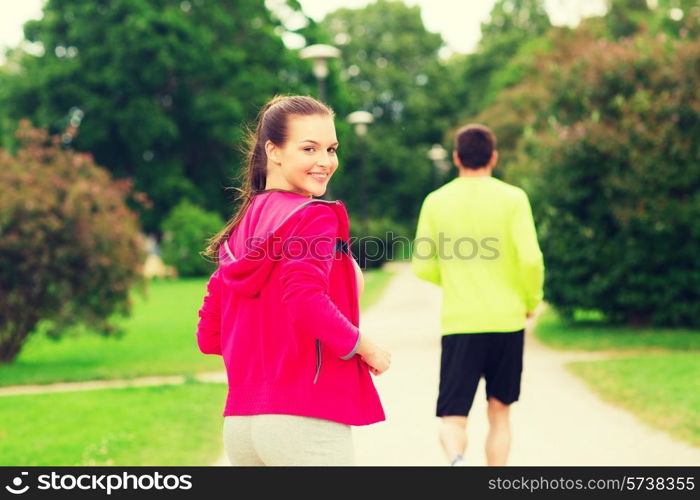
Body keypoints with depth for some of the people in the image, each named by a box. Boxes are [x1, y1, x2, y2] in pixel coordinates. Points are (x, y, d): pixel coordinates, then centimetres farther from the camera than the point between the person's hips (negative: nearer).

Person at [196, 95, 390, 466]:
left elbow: (208, 337, 15)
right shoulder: (315, 217, -7)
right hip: (305, 420, -8)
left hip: (239, 422, 8)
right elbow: (305, 300, -25)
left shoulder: (240, 229, 15)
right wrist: (364, 348, -11)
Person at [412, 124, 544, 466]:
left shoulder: (436, 202, 3)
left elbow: (423, 268, 5)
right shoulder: (512, 198, -2)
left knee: (452, 419, 2)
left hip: (459, 323, 0)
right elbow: (530, 259, -11)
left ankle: (455, 459, -30)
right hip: (507, 321, 0)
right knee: (499, 414, 17)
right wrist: (531, 301, 7)